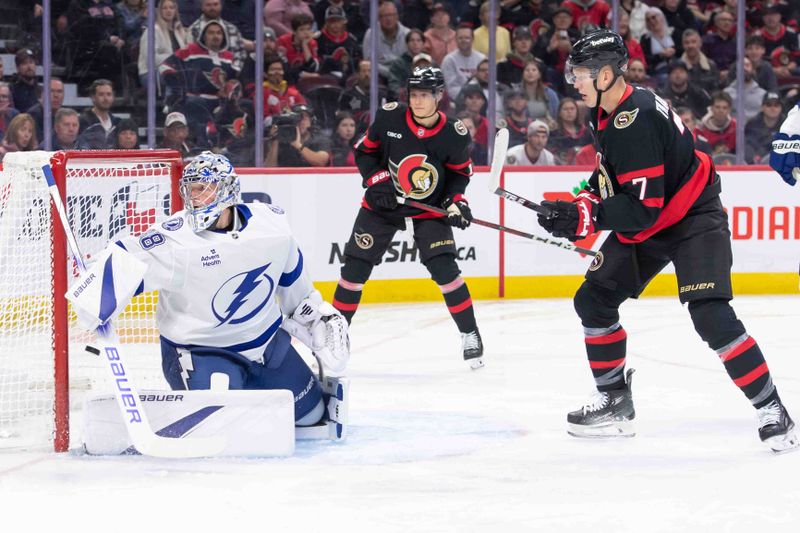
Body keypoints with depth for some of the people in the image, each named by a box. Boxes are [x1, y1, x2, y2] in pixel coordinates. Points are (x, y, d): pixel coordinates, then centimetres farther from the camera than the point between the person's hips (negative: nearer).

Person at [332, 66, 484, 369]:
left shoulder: (454, 135, -15)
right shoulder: (389, 118, -16)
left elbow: (460, 171, 2)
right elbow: (364, 150, -1)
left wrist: (456, 201, -12)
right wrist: (376, 180, -14)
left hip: (429, 208, -1)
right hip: (383, 202, 1)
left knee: (444, 267, -13)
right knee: (356, 265, -1)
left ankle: (469, 334, 0)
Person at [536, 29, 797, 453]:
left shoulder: (634, 122, -30)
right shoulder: (607, 112, 0)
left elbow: (643, 208, -33)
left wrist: (582, 217, -35)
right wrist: (582, 202, 5)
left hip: (693, 219, -10)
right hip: (645, 225, 10)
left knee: (710, 315, -22)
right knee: (594, 299, 8)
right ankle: (615, 402, 19)